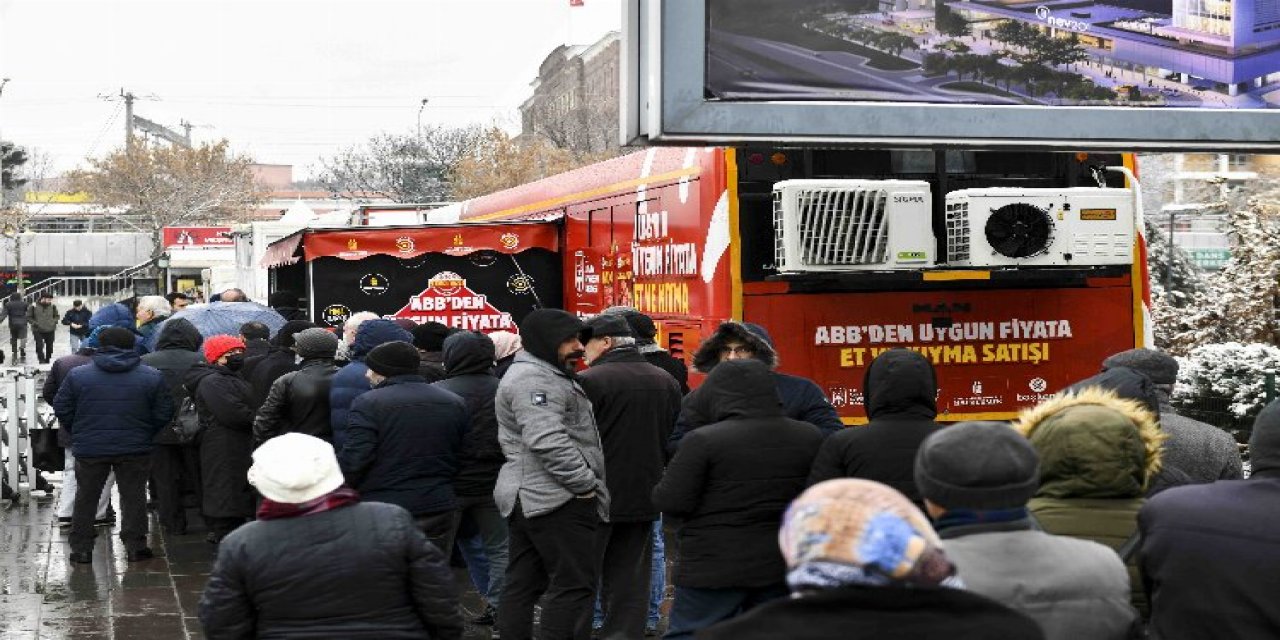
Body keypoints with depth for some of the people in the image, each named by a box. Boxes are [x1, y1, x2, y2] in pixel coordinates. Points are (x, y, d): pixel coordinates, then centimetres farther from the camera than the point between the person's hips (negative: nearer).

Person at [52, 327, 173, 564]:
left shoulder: (77, 375, -3)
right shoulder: (152, 376, -3)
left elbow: (62, 410, 0)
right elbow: (163, 414, -1)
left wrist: (78, 435, 14)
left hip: (89, 449, 0)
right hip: (135, 449, 0)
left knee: (86, 499, 13)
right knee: (133, 497, 11)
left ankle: (81, 549, 16)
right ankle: (135, 547, 13)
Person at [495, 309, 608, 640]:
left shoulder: (540, 374, 21)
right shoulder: (533, 378, -14)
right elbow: (548, 441, -25)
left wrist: (584, 485, 19)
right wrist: (587, 485, -18)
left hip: (526, 498, 11)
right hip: (557, 500, -11)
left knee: (522, 585, 11)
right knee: (575, 585, -8)